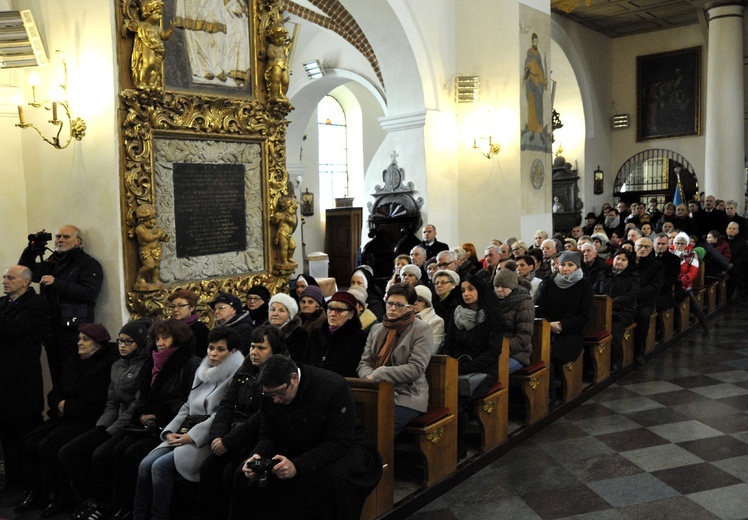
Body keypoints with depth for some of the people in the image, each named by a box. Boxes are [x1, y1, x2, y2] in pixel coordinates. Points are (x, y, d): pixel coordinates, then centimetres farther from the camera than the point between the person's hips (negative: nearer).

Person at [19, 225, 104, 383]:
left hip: (74, 332, -6)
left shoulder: (88, 264, -2)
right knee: (57, 377, 11)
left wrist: (56, 283, -17)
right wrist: (32, 250, 3)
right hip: (51, 331, 7)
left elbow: (89, 293, -15)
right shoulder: (51, 263, 21)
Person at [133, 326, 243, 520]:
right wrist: (171, 431, 3)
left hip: (208, 439, -7)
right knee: (145, 464, -13)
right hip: (185, 434, 7)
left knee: (161, 466, -22)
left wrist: (191, 436, -17)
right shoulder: (203, 371, 18)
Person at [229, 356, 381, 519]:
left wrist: (298, 466, -37)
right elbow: (268, 436, -1)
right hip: (297, 448, 5)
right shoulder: (271, 392, -9)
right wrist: (257, 456, -25)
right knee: (245, 473, -11)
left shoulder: (334, 387, -26)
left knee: (334, 476, -38)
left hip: (343, 449, -5)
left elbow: (340, 443, -27)